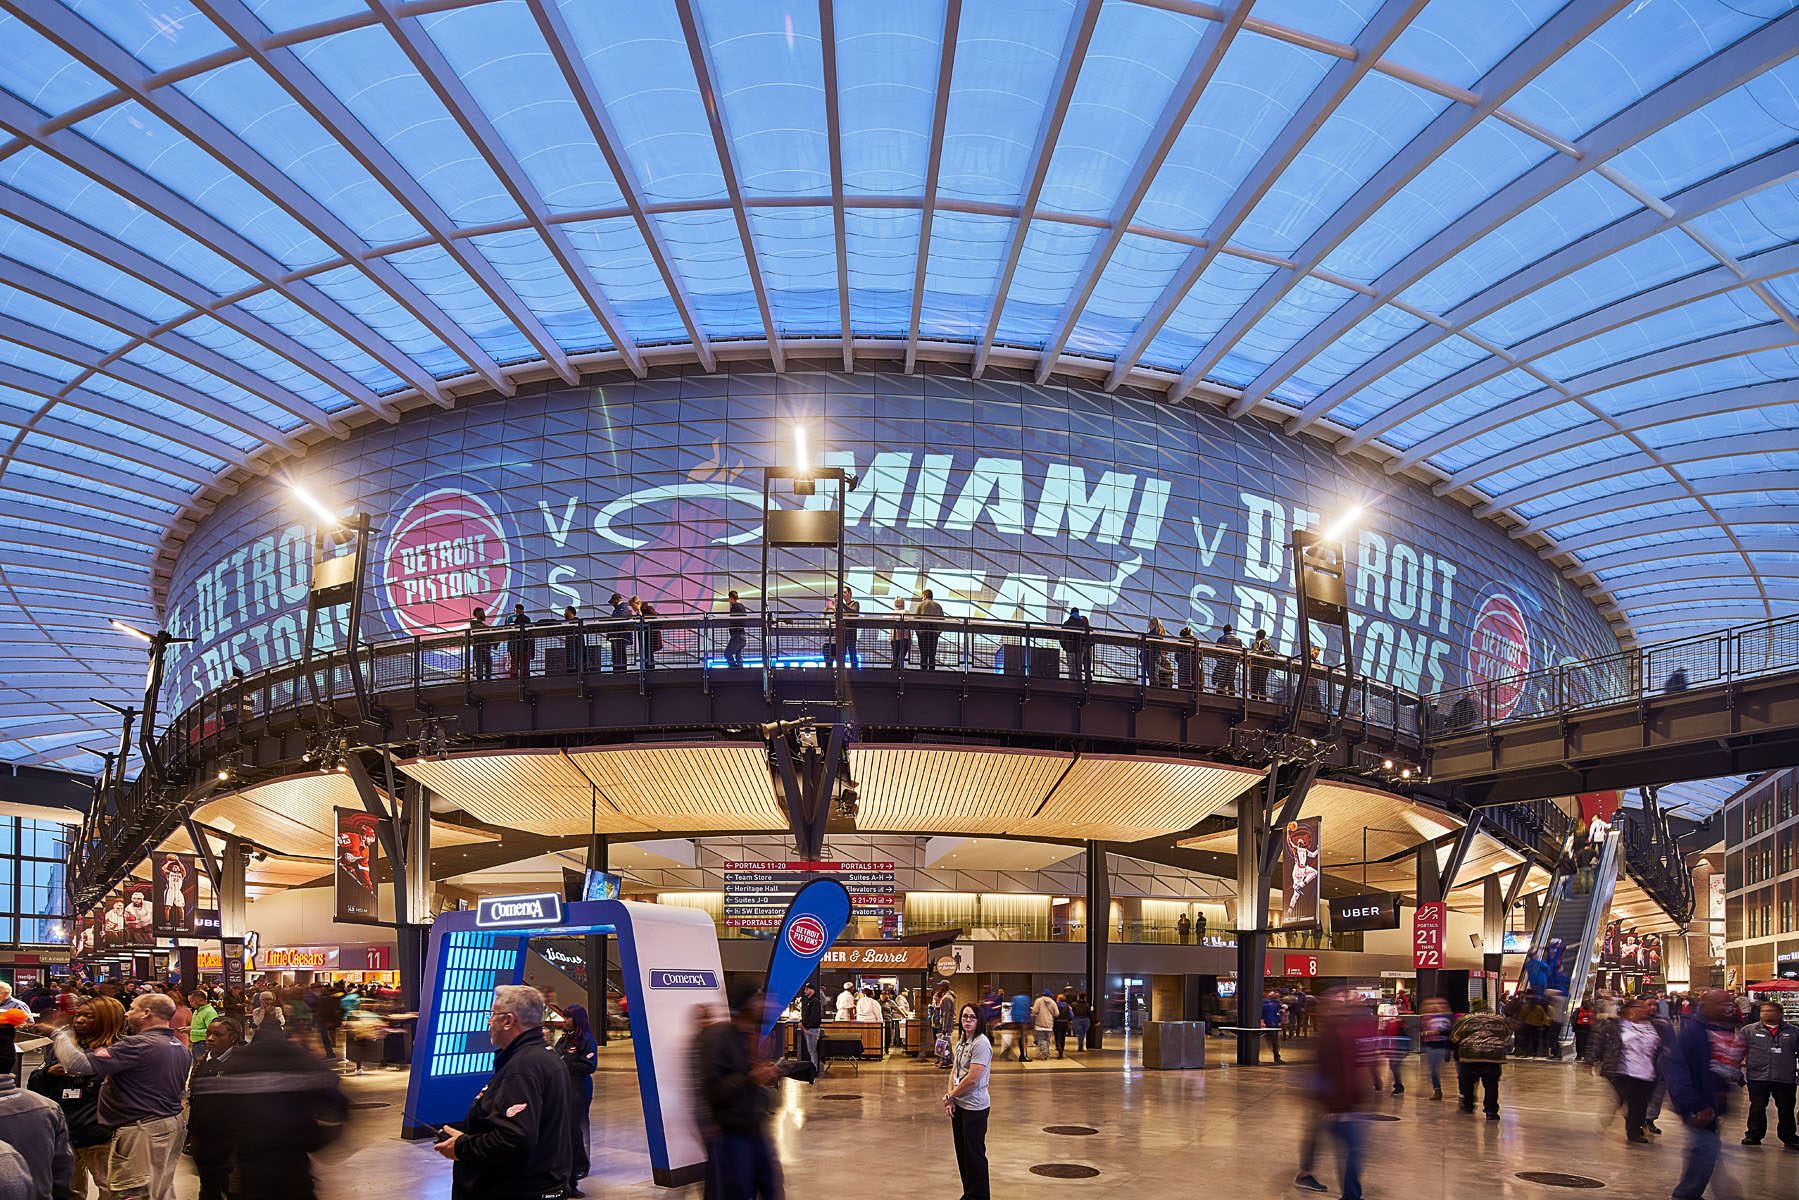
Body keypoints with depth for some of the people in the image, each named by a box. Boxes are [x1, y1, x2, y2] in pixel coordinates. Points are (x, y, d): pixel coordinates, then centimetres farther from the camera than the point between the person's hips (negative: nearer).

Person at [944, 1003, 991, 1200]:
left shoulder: (981, 1044, -18)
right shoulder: (961, 1041, 9)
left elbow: (972, 1079, -22)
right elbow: (954, 1070, 11)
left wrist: (950, 1095, -10)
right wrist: (950, 1098, -3)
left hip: (975, 1107, -9)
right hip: (959, 1104, 9)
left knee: (974, 1154, 1)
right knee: (961, 1152, 16)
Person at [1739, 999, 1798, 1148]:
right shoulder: (1749, 1030, 3)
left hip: (1784, 1078, 1)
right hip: (1757, 1077, -1)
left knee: (1786, 1109, 8)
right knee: (1757, 1108, 5)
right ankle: (1754, 1135, 16)